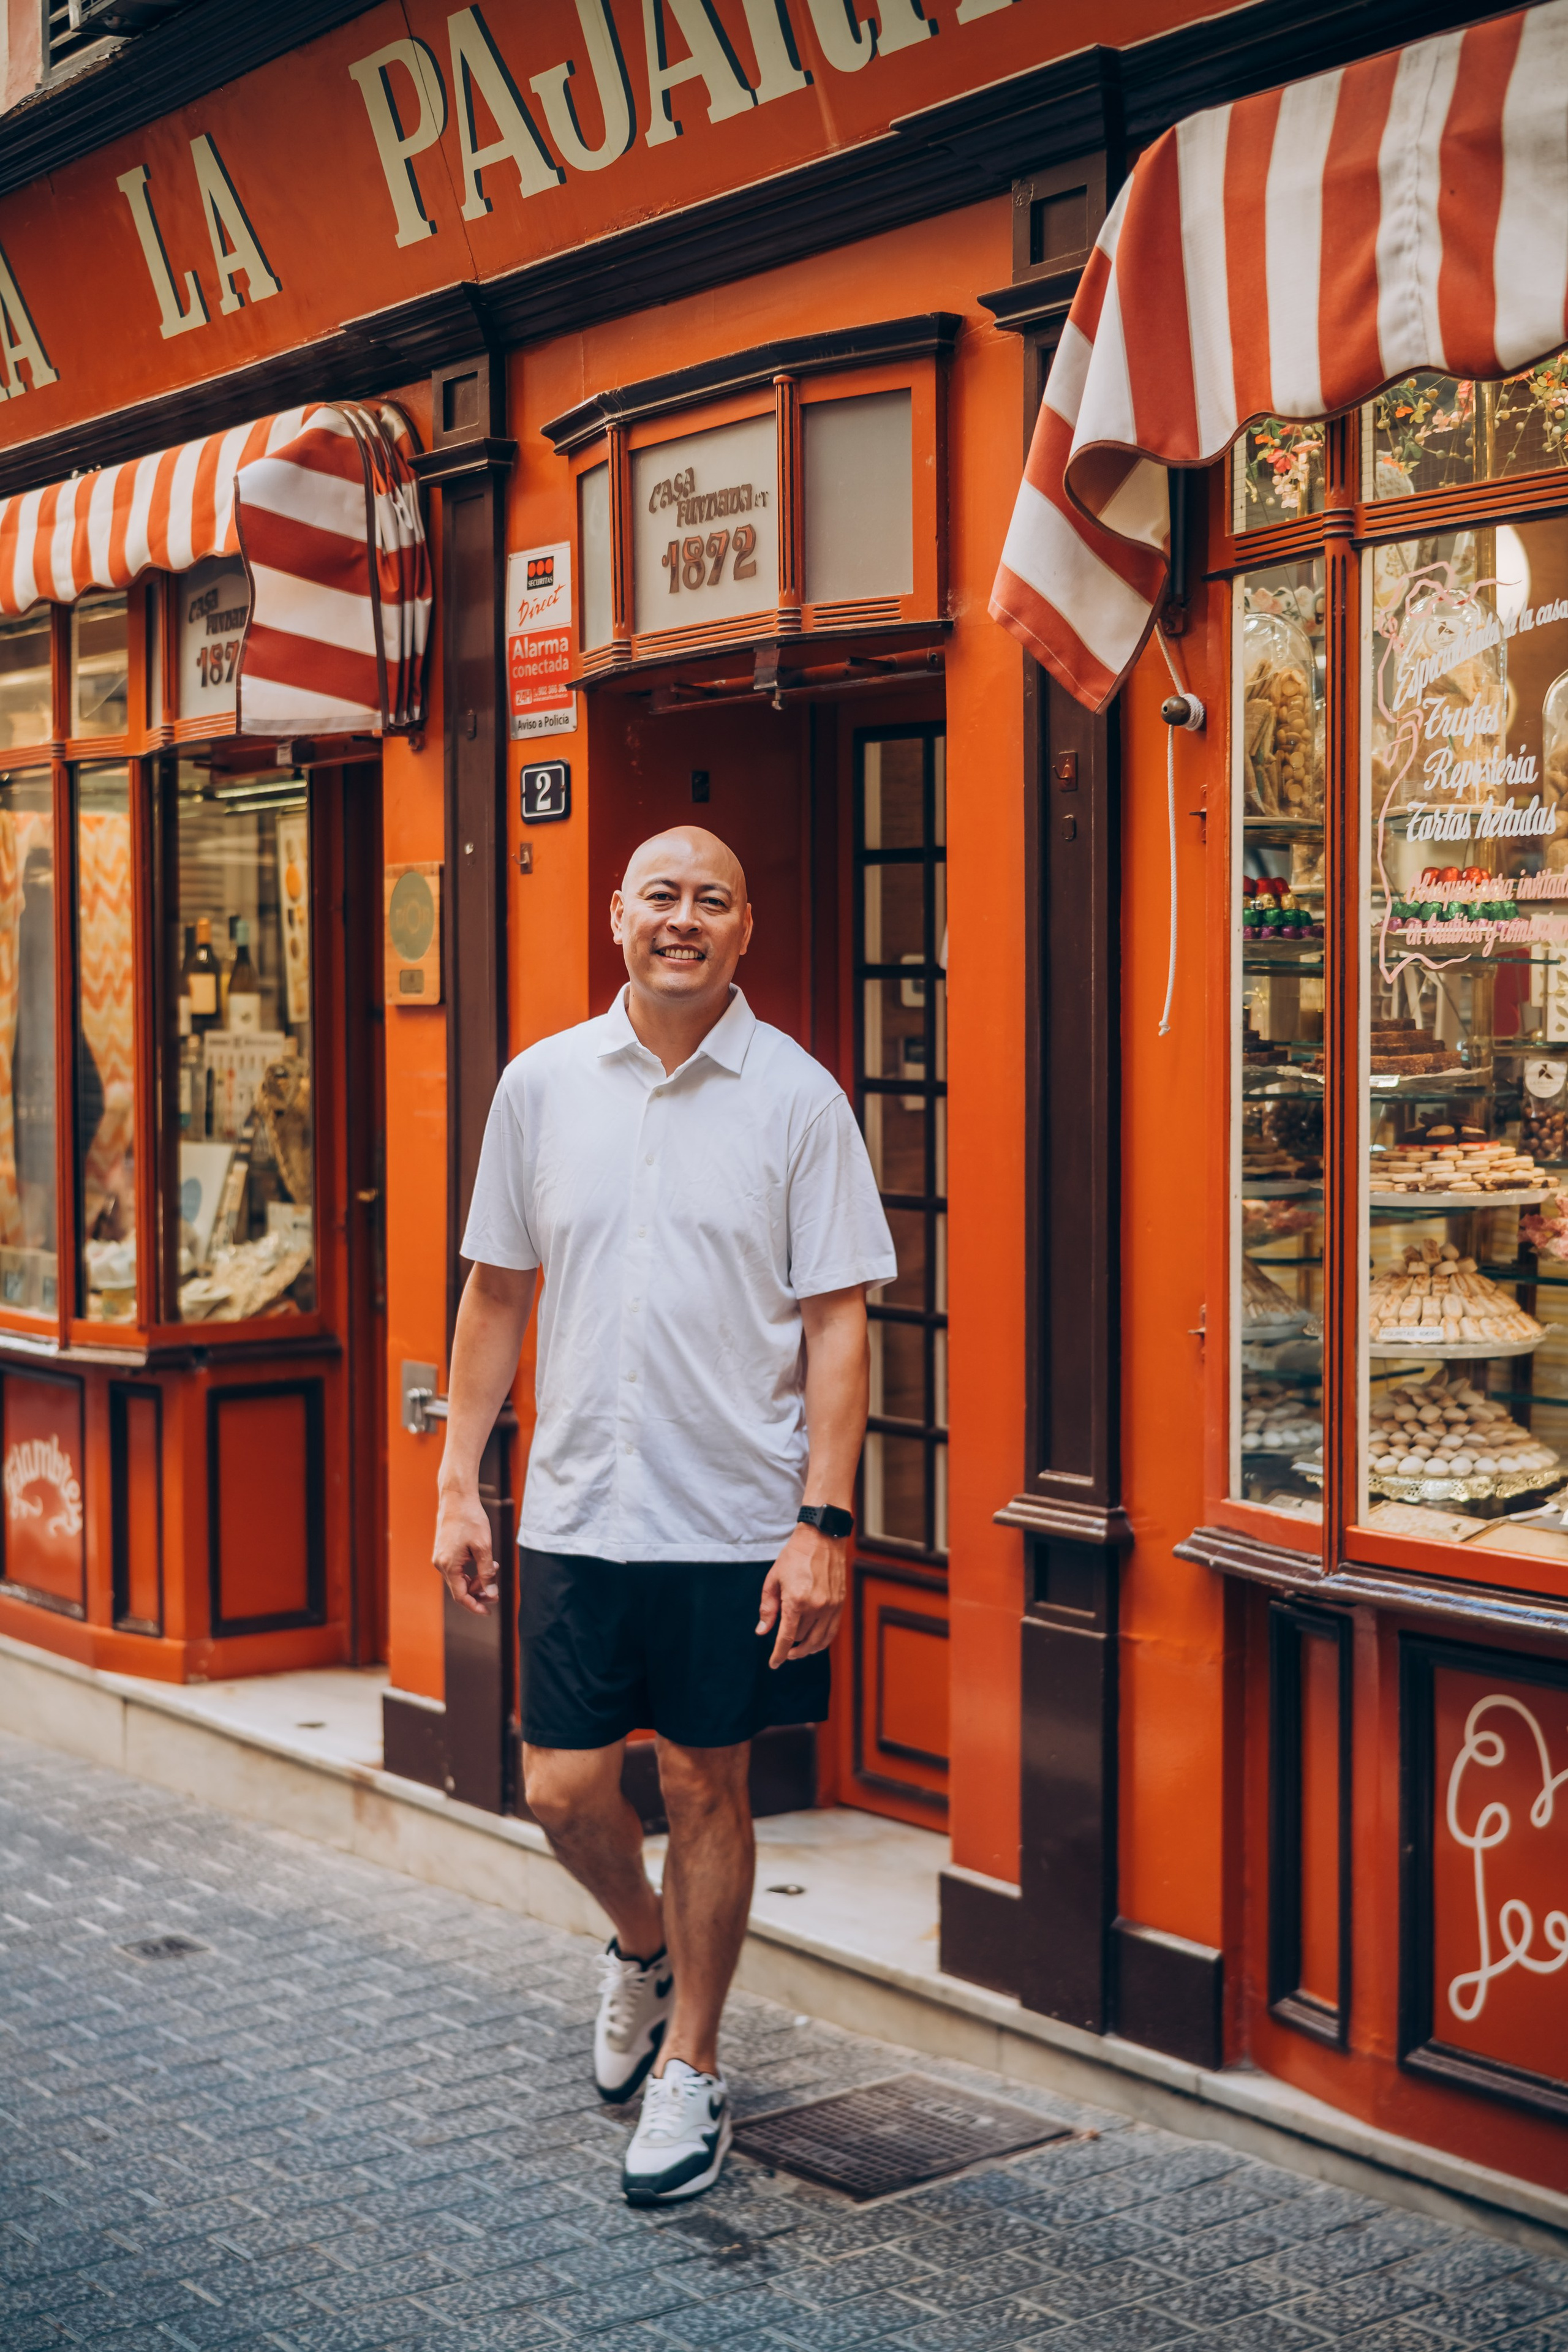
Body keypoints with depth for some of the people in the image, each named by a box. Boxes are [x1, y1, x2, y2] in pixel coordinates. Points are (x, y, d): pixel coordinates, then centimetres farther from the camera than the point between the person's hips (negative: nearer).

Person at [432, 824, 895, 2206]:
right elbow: (498, 1290, 11)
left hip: (736, 1518, -2)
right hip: (577, 1510, 3)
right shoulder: (543, 1085, 4)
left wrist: (823, 1523, -12)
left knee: (706, 1787, 7)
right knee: (564, 1787, 4)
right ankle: (644, 1948, 36)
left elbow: (837, 1323, -5)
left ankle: (690, 2069, 24)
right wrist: (459, 1480, 7)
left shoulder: (795, 1097, -4)